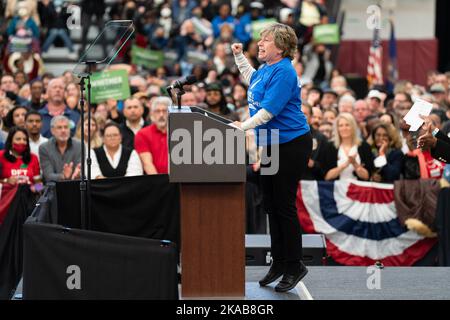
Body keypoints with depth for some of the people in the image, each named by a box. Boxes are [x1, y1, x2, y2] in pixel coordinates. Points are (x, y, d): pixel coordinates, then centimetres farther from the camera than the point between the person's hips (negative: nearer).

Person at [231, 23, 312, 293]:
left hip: (291, 146, -10)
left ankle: (294, 266, 5)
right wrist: (239, 56, 27)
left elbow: (268, 110, -25)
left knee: (284, 206, -5)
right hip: (272, 144, 10)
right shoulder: (266, 69, 11)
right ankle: (279, 263, 21)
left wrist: (243, 127, -26)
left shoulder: (283, 72, -18)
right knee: (271, 205, 12)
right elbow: (251, 78, 36)